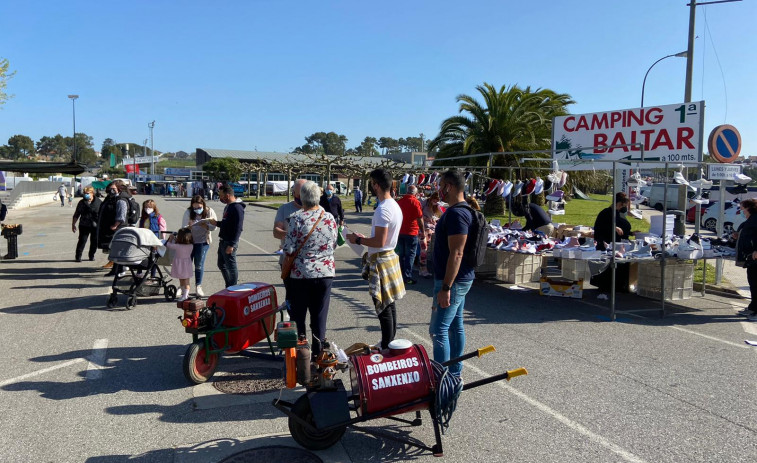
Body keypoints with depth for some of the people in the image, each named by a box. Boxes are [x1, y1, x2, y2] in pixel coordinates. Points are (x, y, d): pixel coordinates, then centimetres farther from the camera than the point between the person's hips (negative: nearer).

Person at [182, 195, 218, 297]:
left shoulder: (210, 212, -6)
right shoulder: (188, 212, -6)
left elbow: (214, 226, -6)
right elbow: (183, 227, -6)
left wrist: (205, 225, -25)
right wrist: (189, 226, -28)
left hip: (203, 241, -1)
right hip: (189, 241, 1)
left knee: (199, 264, 2)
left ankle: (198, 286, 15)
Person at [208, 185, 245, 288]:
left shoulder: (237, 208, -18)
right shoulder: (228, 207, 14)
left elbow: (238, 228, -23)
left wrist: (231, 245, -25)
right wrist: (217, 223, 6)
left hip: (230, 243, -11)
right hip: (223, 241, 11)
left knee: (231, 267, -1)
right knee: (221, 264, 18)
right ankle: (229, 287, 29)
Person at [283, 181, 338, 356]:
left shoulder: (296, 218, -13)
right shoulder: (329, 218, -2)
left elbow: (289, 249, -14)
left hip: (300, 274, -3)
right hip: (325, 272, 3)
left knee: (298, 314, 12)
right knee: (320, 314, 11)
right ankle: (318, 351, 18)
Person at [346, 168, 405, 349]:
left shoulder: (383, 209, -22)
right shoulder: (395, 206, 11)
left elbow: (380, 241, -26)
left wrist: (358, 240, -13)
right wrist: (366, 239, 18)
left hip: (381, 261, -10)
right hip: (390, 255, 11)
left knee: (384, 309, -2)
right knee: (390, 306, 17)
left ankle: (386, 348, 6)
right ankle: (390, 344, 28)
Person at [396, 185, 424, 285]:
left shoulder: (399, 201, 6)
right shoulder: (415, 202, -12)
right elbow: (420, 219, -12)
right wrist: (422, 232, -2)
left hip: (400, 232, 6)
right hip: (411, 232, -6)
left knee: (401, 254, 14)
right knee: (410, 255, 1)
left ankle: (401, 275, 21)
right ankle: (407, 277, 0)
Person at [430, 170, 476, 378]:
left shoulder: (456, 214, -21)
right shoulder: (463, 210, 13)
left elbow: (456, 254, -26)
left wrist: (445, 288, -26)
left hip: (453, 280, -11)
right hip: (460, 279, 11)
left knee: (438, 330, -6)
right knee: (455, 325, 16)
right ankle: (455, 373, 26)